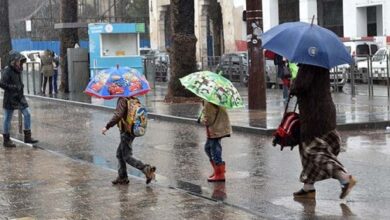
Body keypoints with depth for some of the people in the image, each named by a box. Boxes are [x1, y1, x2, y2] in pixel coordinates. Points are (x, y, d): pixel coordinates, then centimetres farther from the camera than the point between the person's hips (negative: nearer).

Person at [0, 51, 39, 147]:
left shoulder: (18, 70, 8)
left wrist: (21, 86, 5)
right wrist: (14, 87, -22)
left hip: (20, 97, 8)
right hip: (10, 99, -8)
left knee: (27, 114, 2)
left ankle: (27, 137, 9)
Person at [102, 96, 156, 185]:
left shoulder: (122, 100, -17)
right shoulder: (134, 100, 8)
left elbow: (117, 116, -29)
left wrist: (107, 127, -25)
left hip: (126, 132, -9)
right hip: (132, 131, 9)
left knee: (127, 157, -2)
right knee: (119, 154, 19)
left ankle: (147, 169, -14)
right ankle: (122, 177, 22)